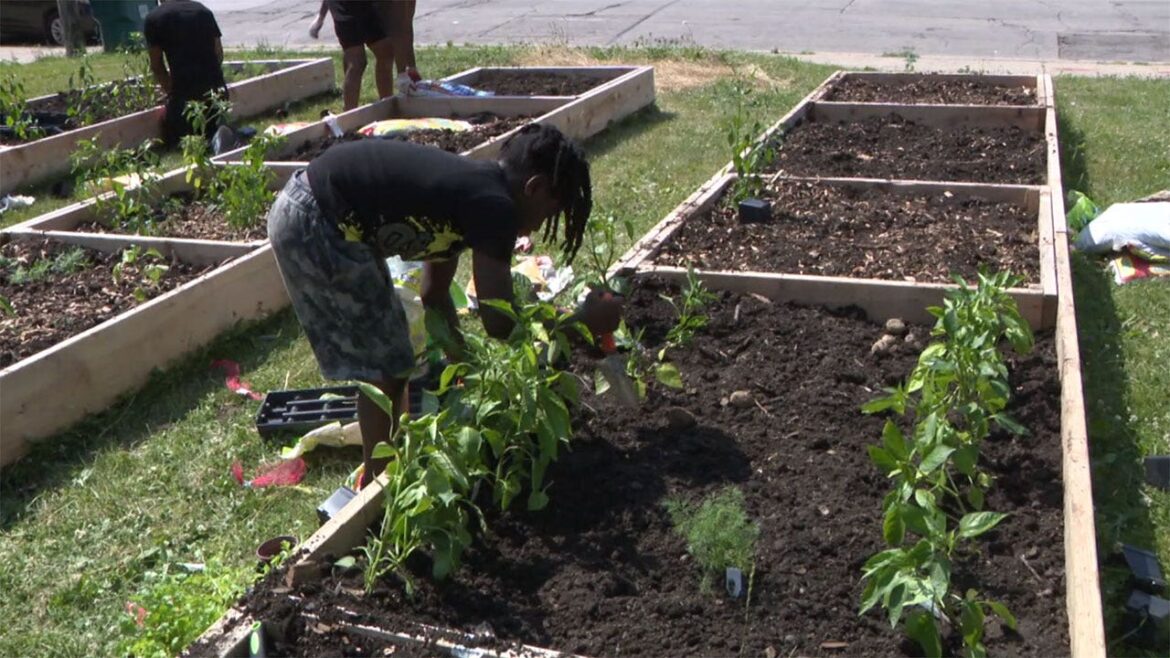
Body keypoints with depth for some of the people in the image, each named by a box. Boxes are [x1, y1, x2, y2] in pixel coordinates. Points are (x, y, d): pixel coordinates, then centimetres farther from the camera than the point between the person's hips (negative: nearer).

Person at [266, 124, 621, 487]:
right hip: (313, 226, -10)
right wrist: (584, 322, -5)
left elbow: (434, 293, 22)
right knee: (384, 366, 1)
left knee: (388, 359, 20)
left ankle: (387, 469, 35)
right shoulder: (493, 206, -16)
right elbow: (499, 323, -15)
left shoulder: (469, 188, 13)